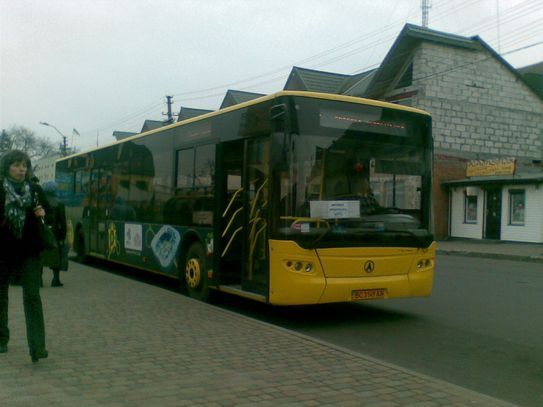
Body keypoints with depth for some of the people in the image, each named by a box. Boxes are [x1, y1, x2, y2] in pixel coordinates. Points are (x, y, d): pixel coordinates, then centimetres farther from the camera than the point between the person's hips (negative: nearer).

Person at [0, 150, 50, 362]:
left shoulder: (35, 189, 6)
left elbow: (48, 213, 15)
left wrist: (42, 214, -6)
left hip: (29, 250, 0)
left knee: (32, 296, -7)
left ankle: (37, 346, -10)